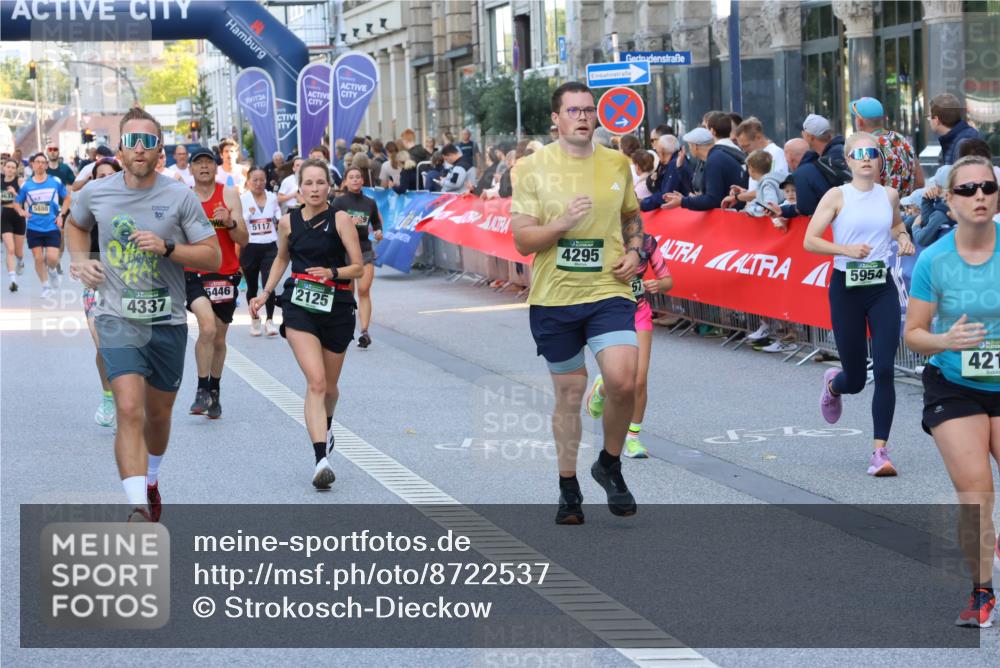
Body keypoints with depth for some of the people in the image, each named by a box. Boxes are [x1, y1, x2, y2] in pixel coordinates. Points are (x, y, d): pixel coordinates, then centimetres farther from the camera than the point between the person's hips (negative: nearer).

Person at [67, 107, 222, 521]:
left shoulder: (180, 197, -6)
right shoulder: (96, 194, -1)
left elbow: (213, 255, -5)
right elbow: (76, 225, 23)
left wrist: (167, 248, -20)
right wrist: (80, 260, 4)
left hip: (167, 320, 1)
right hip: (118, 319, -1)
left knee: (158, 413, 17)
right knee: (129, 410, -19)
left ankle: (150, 482, 46)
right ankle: (139, 508, -24)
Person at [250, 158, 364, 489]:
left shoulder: (340, 219, -4)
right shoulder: (288, 222, 5)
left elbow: (357, 267, -5)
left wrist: (332, 272, -22)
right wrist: (265, 294, 19)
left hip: (336, 306, 0)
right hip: (299, 304, 0)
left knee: (329, 386, 13)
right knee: (316, 381, -18)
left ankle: (326, 423, 50)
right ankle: (321, 460, -25)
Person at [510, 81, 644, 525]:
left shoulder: (617, 164, 6)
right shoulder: (533, 168, -3)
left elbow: (632, 216, 23)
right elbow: (521, 240, -5)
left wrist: (635, 252, 5)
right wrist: (562, 224, -22)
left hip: (609, 292, 1)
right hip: (554, 297, -1)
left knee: (622, 382, -17)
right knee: (569, 393, 7)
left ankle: (610, 465, 9)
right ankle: (568, 489, 24)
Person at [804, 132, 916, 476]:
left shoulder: (889, 195, 5)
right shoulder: (837, 196, -5)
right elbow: (809, 241, -8)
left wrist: (903, 236, 6)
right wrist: (846, 250, -22)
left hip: (883, 288, 2)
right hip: (847, 289, -2)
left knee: (884, 370, -11)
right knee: (855, 379, 5)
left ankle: (880, 451, -7)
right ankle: (833, 383, 45)